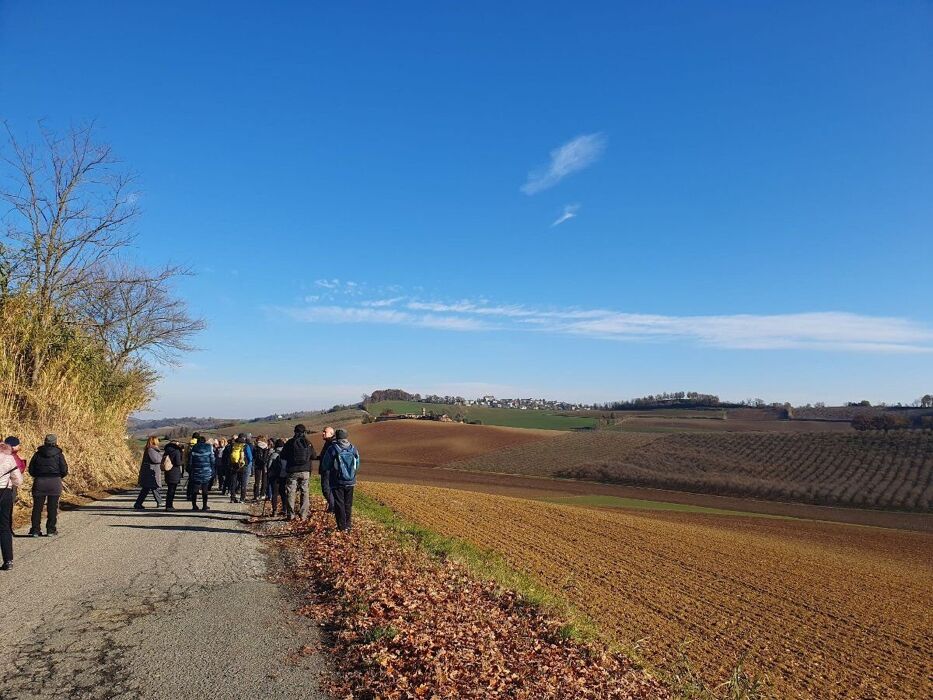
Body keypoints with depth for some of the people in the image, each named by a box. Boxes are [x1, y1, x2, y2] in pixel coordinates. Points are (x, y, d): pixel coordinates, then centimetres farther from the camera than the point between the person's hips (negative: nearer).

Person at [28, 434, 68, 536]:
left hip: (39, 482, 2)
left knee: (37, 507, 7)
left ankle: (35, 530, 7)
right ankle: (51, 529, 7)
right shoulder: (59, 454, -2)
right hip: (54, 482, -2)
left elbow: (31, 470, 5)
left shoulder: (38, 454, 5)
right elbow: (64, 471, -4)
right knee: (53, 507, 5)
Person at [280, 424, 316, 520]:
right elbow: (314, 456, 8)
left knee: (290, 492, 5)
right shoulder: (308, 443, 0)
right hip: (305, 471, 1)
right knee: (304, 492, 8)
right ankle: (303, 515, 6)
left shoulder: (290, 442, -4)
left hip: (292, 471, -1)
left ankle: (290, 514, 3)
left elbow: (283, 456, 0)